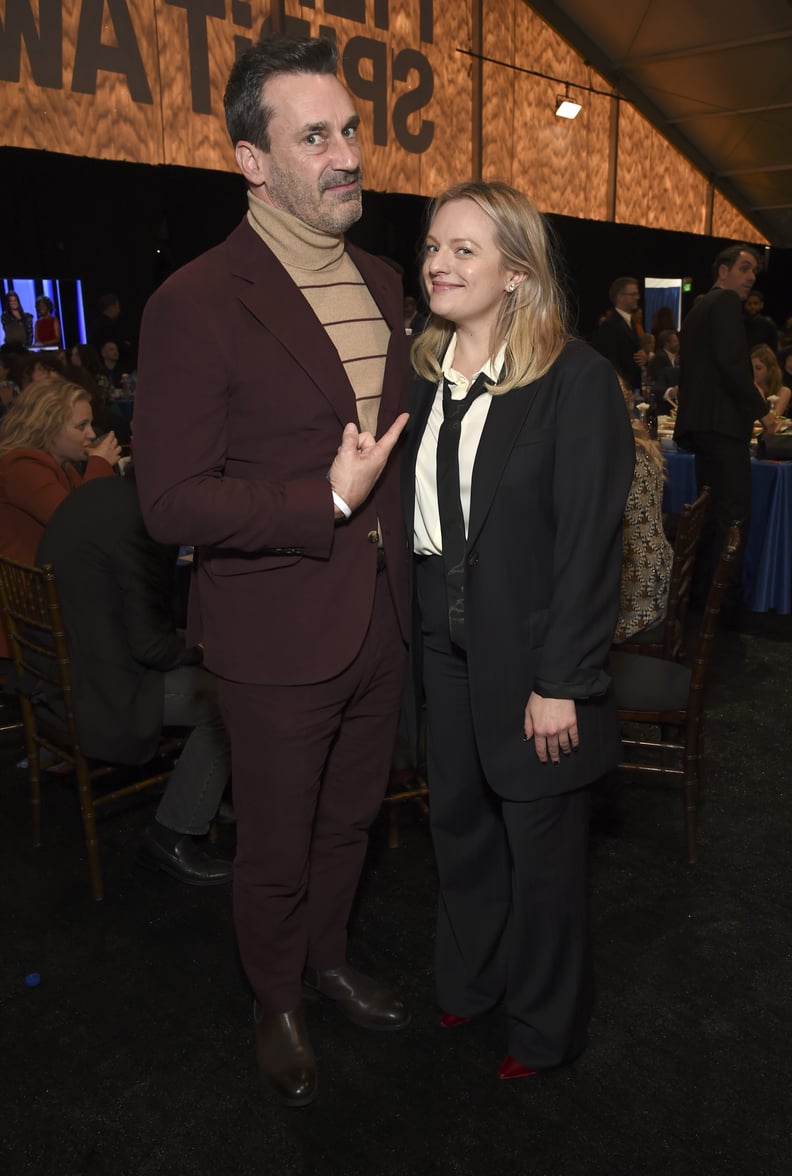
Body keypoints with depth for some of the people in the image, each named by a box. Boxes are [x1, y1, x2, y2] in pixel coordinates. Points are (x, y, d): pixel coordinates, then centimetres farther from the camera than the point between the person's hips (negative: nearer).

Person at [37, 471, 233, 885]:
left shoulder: (98, 493, 5)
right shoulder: (139, 520, -25)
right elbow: (151, 644, -21)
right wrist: (200, 650, -1)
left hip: (57, 670, 10)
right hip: (96, 692, -10)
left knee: (203, 668, 19)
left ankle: (200, 793, 30)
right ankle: (171, 837, 2)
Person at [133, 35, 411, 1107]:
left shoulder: (380, 283, 7)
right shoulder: (197, 305, -17)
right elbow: (172, 502, -19)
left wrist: (402, 542, 11)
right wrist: (328, 502, -23)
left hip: (380, 618, 6)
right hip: (278, 639, -6)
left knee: (351, 821, 24)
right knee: (276, 852, 15)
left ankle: (327, 957, 52)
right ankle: (277, 1005, 43)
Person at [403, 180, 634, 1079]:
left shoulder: (575, 379, -13)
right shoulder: (422, 376, 5)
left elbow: (591, 542, -15)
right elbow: (410, 522, 8)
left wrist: (561, 682, -16)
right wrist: (413, 636, 3)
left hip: (532, 654, -5)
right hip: (445, 648, 6)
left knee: (540, 845, 11)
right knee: (458, 826, 18)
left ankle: (545, 1027, 35)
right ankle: (469, 982, 44)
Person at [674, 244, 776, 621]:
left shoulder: (699, 308, 21)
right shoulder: (726, 302, -8)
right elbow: (732, 364, -19)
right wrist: (761, 410, -12)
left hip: (699, 422, 10)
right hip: (723, 421, -10)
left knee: (710, 510, 16)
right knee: (734, 514, -9)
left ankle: (696, 590, 21)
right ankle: (727, 602, -9)